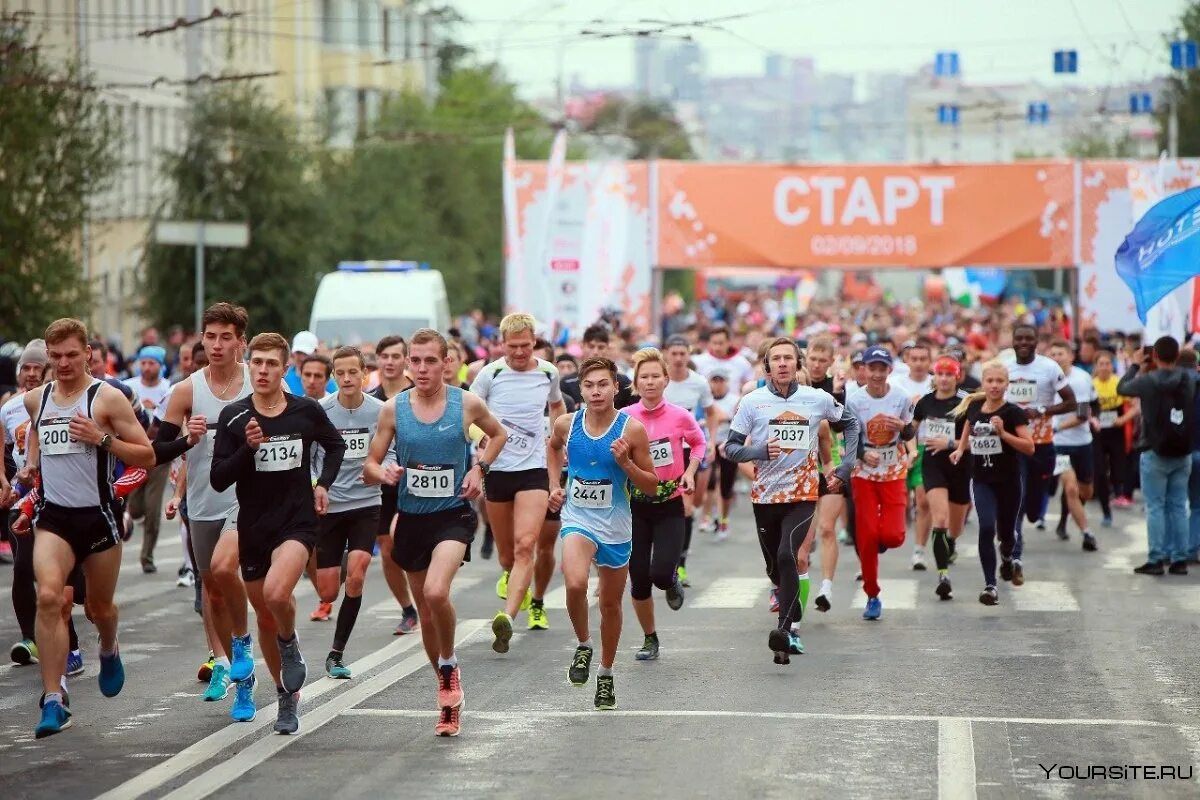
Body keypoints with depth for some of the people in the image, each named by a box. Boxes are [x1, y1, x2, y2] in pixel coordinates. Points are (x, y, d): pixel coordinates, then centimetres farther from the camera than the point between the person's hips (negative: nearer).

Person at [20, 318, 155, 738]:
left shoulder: (107, 398, -6)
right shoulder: (35, 399, 7)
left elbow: (147, 456, -7)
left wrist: (102, 438, -20)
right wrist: (30, 465, 12)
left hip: (98, 515, -2)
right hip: (53, 515, 2)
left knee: (100, 606, 13)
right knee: (48, 596, -21)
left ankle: (109, 651, 51)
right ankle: (53, 702, -21)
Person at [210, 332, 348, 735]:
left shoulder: (307, 411, -3)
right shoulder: (233, 416, -4)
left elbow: (335, 445, 18)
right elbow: (218, 480, -7)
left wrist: (324, 484, 5)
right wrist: (248, 448, -20)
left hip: (297, 521, -2)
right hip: (253, 526, 3)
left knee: (276, 593, -29)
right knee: (265, 616, 11)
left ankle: (290, 644, 3)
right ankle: (287, 698, 29)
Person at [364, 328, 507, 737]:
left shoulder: (467, 404, -5)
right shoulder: (393, 409, -2)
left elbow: (499, 434, 15)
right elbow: (369, 468, 3)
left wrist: (479, 469, -1)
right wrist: (384, 473, -20)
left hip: (454, 515, -3)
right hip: (412, 518, 3)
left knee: (436, 592, -29)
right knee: (426, 614, 11)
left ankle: (449, 663, -1)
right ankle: (449, 700, 29)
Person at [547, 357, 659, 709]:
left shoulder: (631, 429, -11)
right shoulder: (566, 424, -5)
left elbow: (651, 486, -5)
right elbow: (554, 446, 22)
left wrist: (625, 462, -21)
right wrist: (555, 485, 11)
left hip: (616, 527, 0)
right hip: (578, 520, 0)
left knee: (611, 603, 13)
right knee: (575, 584, -27)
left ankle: (606, 674, 33)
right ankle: (583, 646, 0)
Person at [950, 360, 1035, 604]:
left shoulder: (1013, 412, -11)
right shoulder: (973, 407, 1)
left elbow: (1030, 447, -16)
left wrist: (1003, 433, -25)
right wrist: (960, 450, 3)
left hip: (1008, 482, -2)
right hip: (982, 481, 2)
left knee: (1005, 532, 12)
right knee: (987, 527, -16)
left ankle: (1008, 556, 49)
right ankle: (990, 585, -11)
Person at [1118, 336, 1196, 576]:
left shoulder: (1148, 381, -13)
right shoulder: (1189, 380, 0)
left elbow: (1122, 388, 3)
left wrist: (1136, 366, 17)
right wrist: (1151, 371, 15)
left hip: (1155, 453, -4)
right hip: (1183, 454, 4)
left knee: (1155, 507, 1)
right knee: (1178, 507, 8)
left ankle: (1156, 559, -1)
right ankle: (1179, 559, 8)